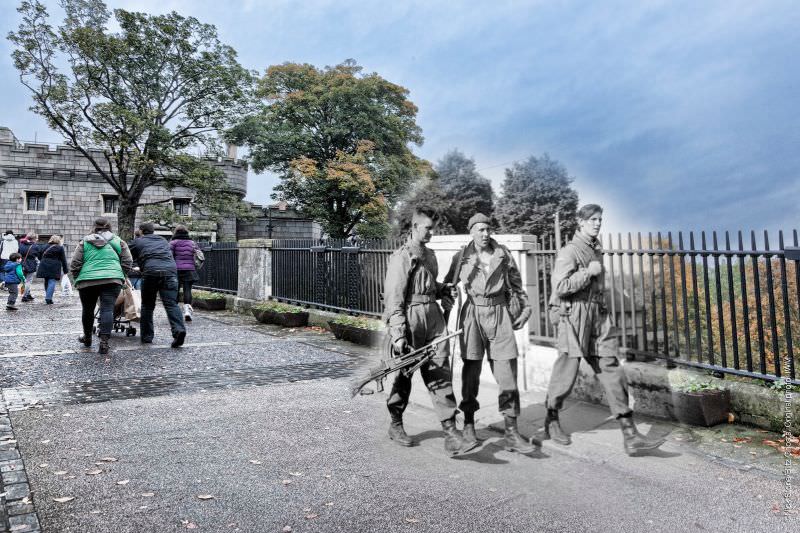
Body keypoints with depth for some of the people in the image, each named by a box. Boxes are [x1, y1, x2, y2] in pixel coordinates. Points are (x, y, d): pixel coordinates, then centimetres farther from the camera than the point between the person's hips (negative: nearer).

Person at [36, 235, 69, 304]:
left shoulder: (46, 247, 13)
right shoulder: (60, 248, 0)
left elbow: (40, 257, 15)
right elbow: (63, 260, 1)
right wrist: (65, 270, 5)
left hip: (44, 267, 5)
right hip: (54, 268, -5)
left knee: (47, 282, 14)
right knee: (52, 282, -4)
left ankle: (48, 298, 19)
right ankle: (48, 298, -14)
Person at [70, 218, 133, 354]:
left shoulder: (84, 242, 11)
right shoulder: (118, 241, 11)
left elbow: (74, 264, 6)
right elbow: (127, 263, 6)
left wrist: (77, 278, 19)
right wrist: (120, 276, 19)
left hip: (87, 280, 1)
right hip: (112, 280, -1)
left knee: (87, 309, 18)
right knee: (107, 309, -4)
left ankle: (87, 337, 34)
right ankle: (104, 341, -15)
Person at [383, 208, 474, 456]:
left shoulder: (429, 254, 15)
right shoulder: (402, 257, -9)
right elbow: (394, 298, -13)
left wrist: (441, 290, 8)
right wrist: (397, 334, -18)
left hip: (434, 317, 7)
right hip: (411, 319, -6)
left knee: (441, 375, 0)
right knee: (404, 375, 8)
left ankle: (451, 433, 1)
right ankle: (395, 425, 29)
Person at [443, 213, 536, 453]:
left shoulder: (503, 254, 6)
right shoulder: (462, 256, 2)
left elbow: (517, 283, 14)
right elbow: (448, 285, 10)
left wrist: (525, 308, 9)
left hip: (500, 314, 1)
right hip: (473, 313, -1)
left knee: (507, 371, -2)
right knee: (471, 370, 6)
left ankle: (511, 432, 5)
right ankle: (468, 424, 24)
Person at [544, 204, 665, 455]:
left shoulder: (597, 249, 16)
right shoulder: (570, 251, -9)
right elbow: (560, 286, -21)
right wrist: (589, 272, -16)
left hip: (599, 316, 7)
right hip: (574, 318, -7)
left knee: (612, 371, 0)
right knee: (567, 373, 2)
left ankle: (630, 436, 0)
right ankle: (552, 422, 25)